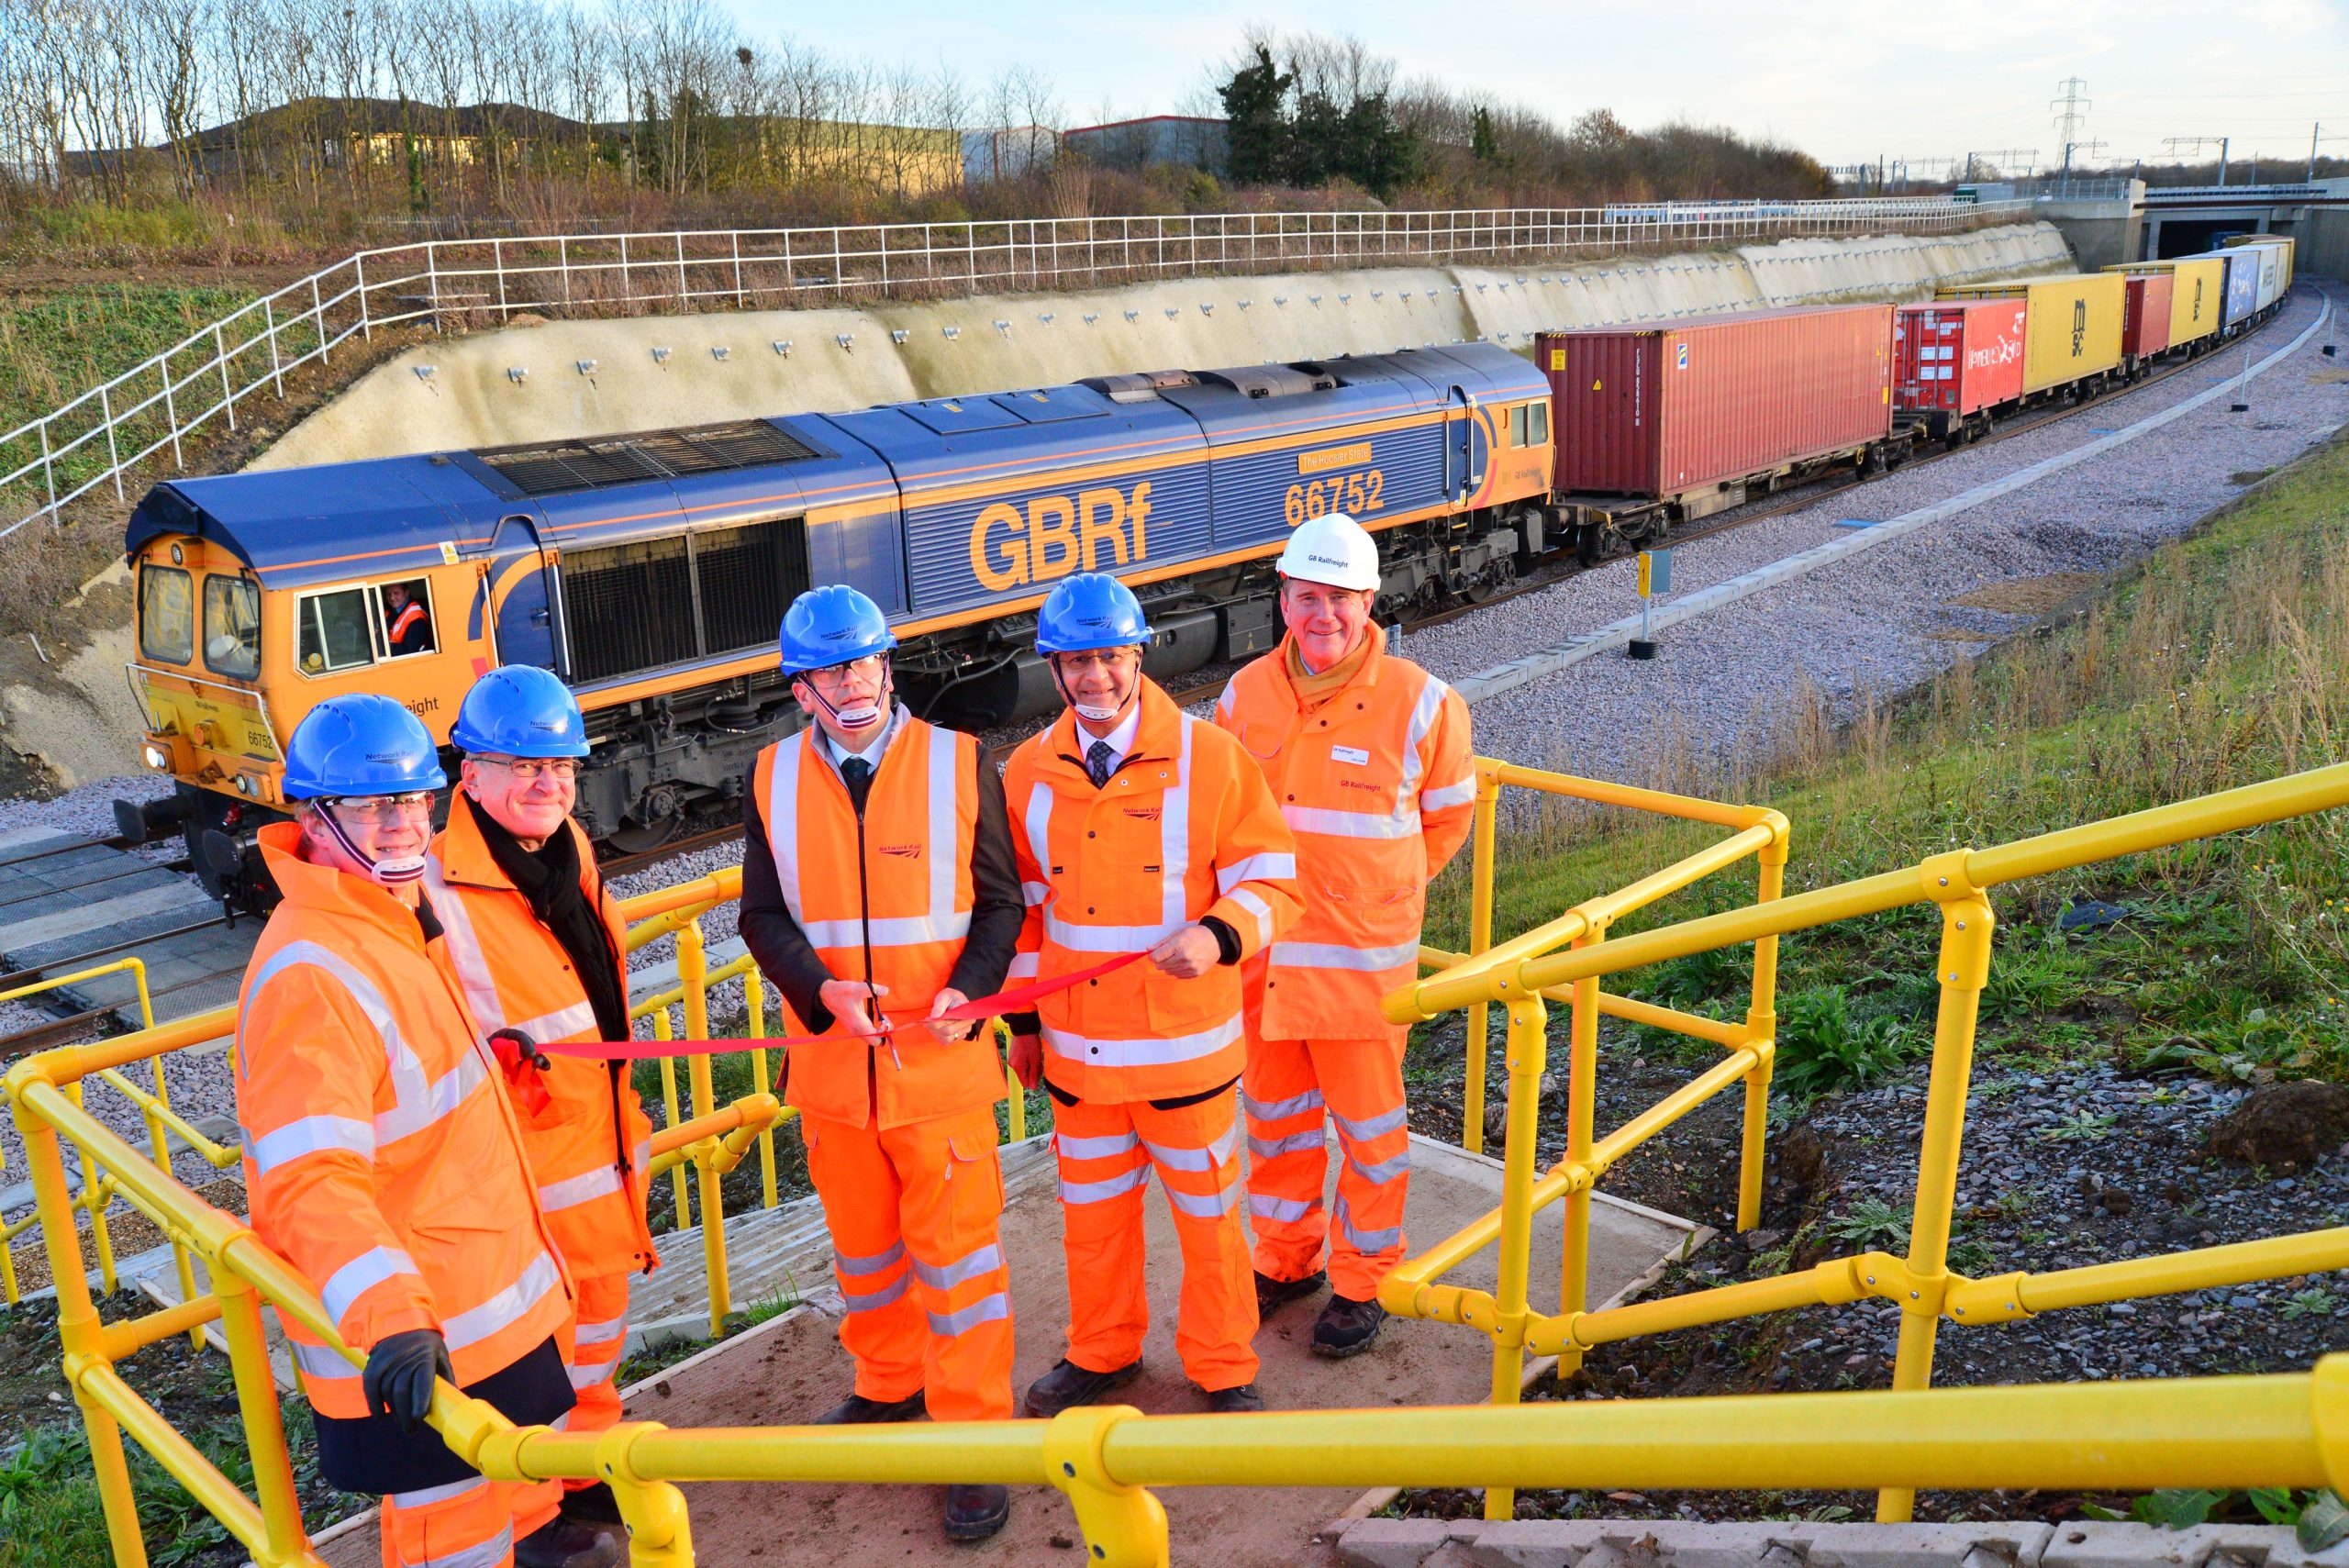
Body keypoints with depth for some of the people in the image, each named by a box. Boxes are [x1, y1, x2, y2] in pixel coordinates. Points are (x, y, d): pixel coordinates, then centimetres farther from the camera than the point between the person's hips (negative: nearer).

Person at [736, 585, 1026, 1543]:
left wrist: (967, 990, -20)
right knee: (862, 1246, 20)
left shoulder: (960, 764, -5)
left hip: (943, 1064, -3)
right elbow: (763, 914, 0)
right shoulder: (772, 779, 1)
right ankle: (888, 1388, 43)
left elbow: (1000, 900, -2)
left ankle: (975, 1438, 18)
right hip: (831, 1064, 3)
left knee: (957, 1250, 3)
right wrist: (823, 990, -18)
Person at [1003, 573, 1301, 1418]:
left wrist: (1218, 936, -29)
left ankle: (1224, 1368, 34)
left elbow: (1271, 881, -8)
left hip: (1186, 1043, -3)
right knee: (1092, 1206, 19)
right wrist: (1024, 1018, 14)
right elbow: (1024, 904, 11)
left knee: (1205, 1207, 12)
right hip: (1075, 1046, 3)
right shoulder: (1029, 771, 0)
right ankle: (1102, 1351, 42)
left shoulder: (1210, 758, -11)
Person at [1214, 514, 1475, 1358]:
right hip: (1259, 952, 4)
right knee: (1274, 1113, 18)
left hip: (1363, 956, -3)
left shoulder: (1420, 703, -9)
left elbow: (1449, 815, 6)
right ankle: (1285, 1259, 37)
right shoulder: (1246, 694, 0)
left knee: (1368, 1124, 9)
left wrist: (1382, 892, 7)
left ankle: (1365, 1282, 27)